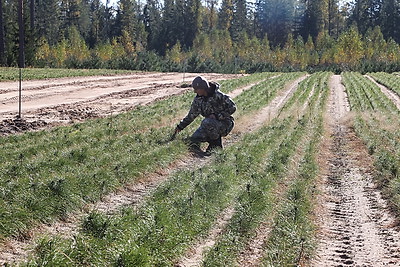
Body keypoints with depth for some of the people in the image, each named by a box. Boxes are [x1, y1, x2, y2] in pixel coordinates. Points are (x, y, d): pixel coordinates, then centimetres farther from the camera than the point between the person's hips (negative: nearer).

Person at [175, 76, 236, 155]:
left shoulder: (218, 96, -20)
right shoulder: (198, 99, 0)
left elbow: (232, 107, -17)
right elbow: (191, 115, 12)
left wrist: (217, 116, -24)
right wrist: (180, 126, 7)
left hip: (225, 124, -6)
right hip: (212, 124, 6)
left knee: (207, 122, -35)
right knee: (195, 139, -14)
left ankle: (216, 144, -13)